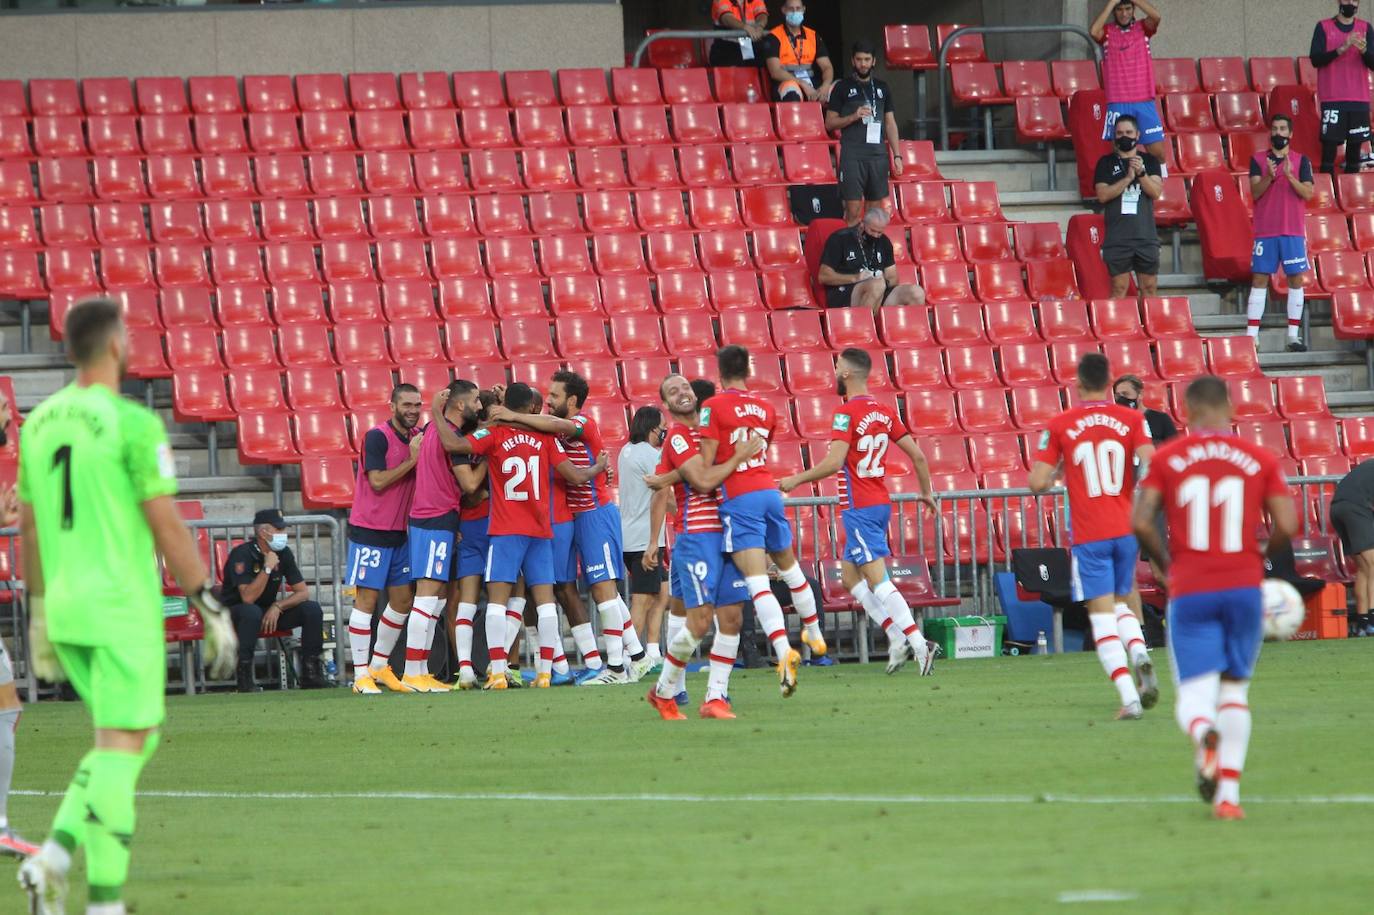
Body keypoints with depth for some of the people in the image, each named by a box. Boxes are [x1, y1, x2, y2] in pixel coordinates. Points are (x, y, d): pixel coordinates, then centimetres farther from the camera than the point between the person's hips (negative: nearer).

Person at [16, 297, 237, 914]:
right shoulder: (133, 424, -13)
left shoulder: (40, 422, 9)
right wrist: (210, 606, -7)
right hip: (122, 608, -7)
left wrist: (40, 617, 23)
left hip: (63, 608, 7)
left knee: (134, 738, 18)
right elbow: (166, 526, -14)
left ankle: (55, 855, 2)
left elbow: (28, 527, 15)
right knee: (121, 747, -4)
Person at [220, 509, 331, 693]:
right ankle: (245, 678, -35)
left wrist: (277, 607, -18)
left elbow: (303, 592, -2)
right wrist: (267, 568, -32)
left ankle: (311, 674, -7)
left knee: (312, 609, -11)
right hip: (235, 613, -6)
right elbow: (248, 598, -31)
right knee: (251, 612, -40)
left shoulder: (283, 553, -1)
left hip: (269, 611, 6)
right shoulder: (243, 555, -21)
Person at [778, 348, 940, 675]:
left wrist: (796, 480, -11)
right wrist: (926, 492, 24)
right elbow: (917, 455, 11)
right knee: (851, 575, 18)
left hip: (859, 509, -8)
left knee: (877, 580, -8)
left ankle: (918, 644, -16)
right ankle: (899, 639, 10)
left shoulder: (847, 413, -14)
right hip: (881, 504, 8)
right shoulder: (885, 412, 9)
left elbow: (834, 463, -23)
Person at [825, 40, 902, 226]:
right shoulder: (843, 87, 3)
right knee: (853, 210, -10)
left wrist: (897, 155, 7)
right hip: (852, 156, -4)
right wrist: (854, 117, -14)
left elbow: (890, 123, 15)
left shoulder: (882, 87, 14)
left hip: (878, 155, 4)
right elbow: (830, 123, 2)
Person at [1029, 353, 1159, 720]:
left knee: (1102, 614, -2)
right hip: (1126, 530, 2)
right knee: (1122, 603, 20)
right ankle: (1140, 652, -12)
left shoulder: (1060, 426, -1)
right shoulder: (1131, 419, 1)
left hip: (1088, 536, -2)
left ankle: (1129, 696, -16)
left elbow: (1038, 483, -4)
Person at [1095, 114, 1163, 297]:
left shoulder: (1149, 161, 11)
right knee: (1119, 289, -4)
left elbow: (1156, 192, -1)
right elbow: (1103, 195, -6)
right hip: (1117, 238, -2)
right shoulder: (1106, 163, 7)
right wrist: (1128, 178, -14)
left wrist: (1141, 173, -17)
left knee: (1149, 288, 2)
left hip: (1146, 234, 2)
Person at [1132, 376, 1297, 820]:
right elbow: (1287, 525, -3)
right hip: (1244, 587, 1)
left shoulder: (1167, 458, 2)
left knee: (1193, 693, 0)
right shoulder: (1260, 458, 4)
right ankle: (1228, 794, 7)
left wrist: (1167, 562, 11)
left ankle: (1204, 734, -37)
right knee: (1234, 690, 15)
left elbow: (1141, 523, -6)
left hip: (1190, 592, -1)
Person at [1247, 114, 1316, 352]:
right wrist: (1269, 177, -22)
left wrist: (1290, 176, -19)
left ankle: (1294, 335, 3)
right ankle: (1251, 334, -2)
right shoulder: (1258, 159, 6)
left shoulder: (1301, 161, 5)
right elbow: (1255, 192, -4)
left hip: (1293, 231, 0)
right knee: (1259, 279, -2)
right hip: (1265, 230, 0)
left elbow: (1308, 193, -5)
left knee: (1296, 279, -1)